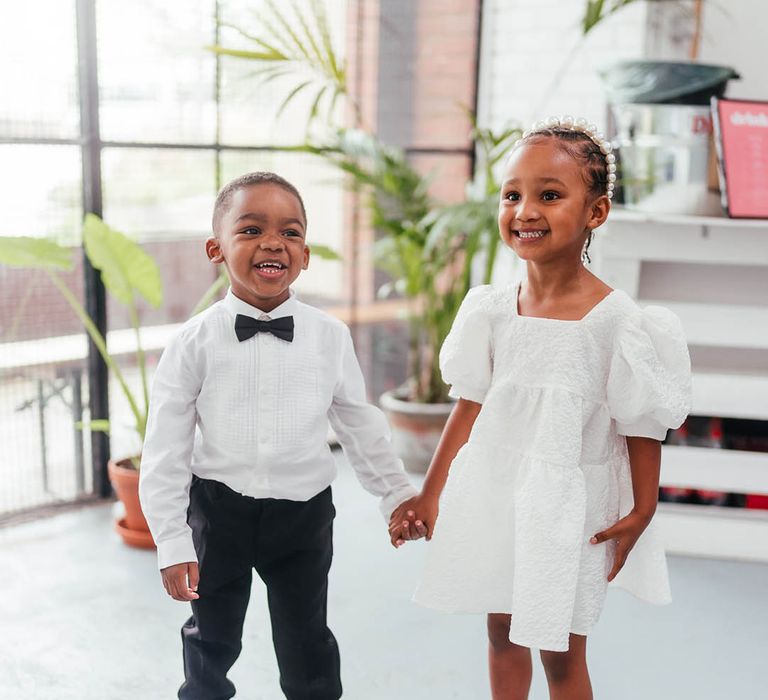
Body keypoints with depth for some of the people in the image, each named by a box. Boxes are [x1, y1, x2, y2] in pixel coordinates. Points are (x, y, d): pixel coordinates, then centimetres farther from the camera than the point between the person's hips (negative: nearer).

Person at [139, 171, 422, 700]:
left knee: (307, 641, 14)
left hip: (304, 512, 1)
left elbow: (360, 424, 6)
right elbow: (167, 448, -8)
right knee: (212, 636, 19)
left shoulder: (331, 337, -7)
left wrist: (397, 493, 10)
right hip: (219, 510, 0)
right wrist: (172, 542, -9)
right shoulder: (195, 343, -11)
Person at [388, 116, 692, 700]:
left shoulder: (617, 320, -18)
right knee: (502, 631, 20)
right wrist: (431, 494, 5)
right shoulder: (492, 309, -6)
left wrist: (642, 511, -6)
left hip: (570, 506, -4)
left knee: (561, 652, 11)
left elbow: (642, 427, -9)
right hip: (493, 495, 4)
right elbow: (470, 408, 2)